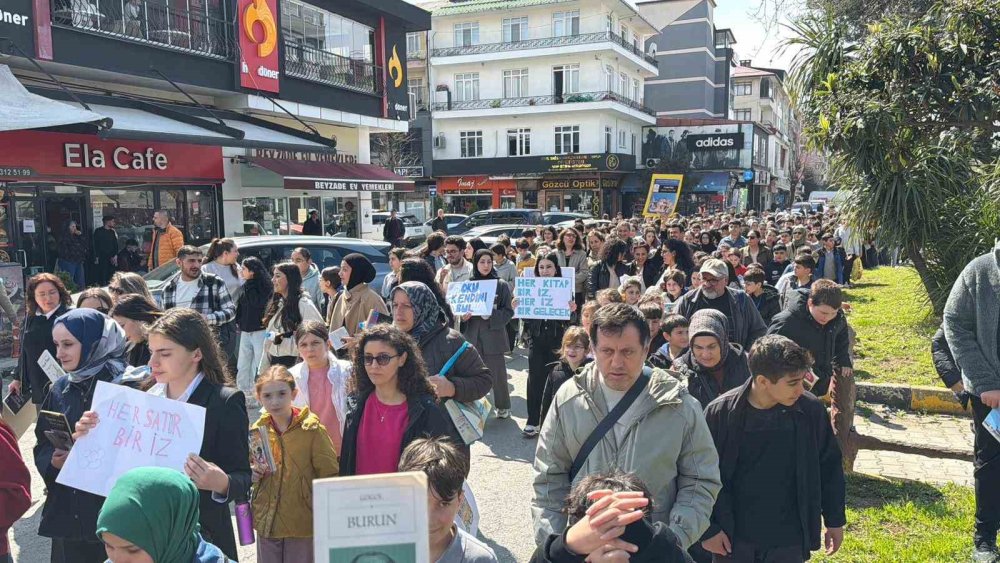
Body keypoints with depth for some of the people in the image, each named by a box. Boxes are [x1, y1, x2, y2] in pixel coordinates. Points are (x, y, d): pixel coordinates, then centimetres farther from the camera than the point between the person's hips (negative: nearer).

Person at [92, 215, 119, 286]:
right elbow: (96, 245, -4)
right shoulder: (98, 231, -1)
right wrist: (96, 257, -10)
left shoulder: (113, 232, 13)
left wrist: (115, 256, -2)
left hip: (111, 258, 5)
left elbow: (115, 245, 12)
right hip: (101, 258, -5)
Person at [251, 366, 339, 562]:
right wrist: (252, 473, -6)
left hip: (303, 522, -4)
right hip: (267, 521, 4)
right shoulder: (257, 431, 2)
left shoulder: (312, 429, -13)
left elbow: (328, 475, -9)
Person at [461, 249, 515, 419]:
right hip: (472, 336, 2)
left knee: (497, 374, 3)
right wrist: (462, 316, -9)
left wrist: (491, 315, -17)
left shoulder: (501, 285, 0)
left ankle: (503, 407, 22)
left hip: (493, 336, -2)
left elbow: (508, 312, -2)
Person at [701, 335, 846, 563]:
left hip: (789, 543, 1)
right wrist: (707, 529, -4)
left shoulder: (811, 410, -10)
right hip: (734, 539, -1)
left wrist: (835, 520, 11)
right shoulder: (721, 413, -15)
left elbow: (829, 466, 5)